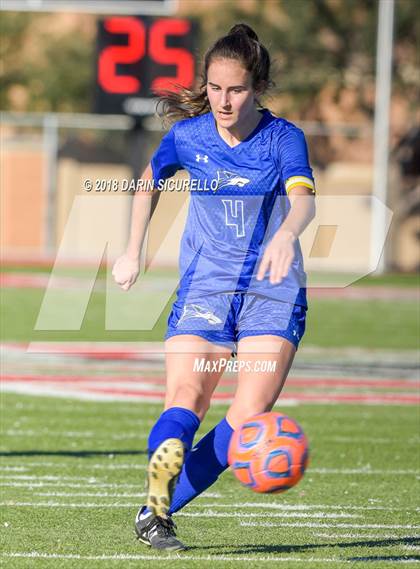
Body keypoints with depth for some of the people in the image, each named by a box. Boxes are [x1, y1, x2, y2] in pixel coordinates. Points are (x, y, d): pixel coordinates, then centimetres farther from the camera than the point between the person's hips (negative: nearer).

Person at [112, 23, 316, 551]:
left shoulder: (283, 138, -10)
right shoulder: (188, 136, -1)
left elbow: (303, 198, -30)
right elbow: (150, 183, 21)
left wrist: (285, 234, -52)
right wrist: (133, 252, 18)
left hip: (273, 294, -2)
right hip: (204, 287, 2)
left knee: (250, 415, -16)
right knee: (185, 400, -20)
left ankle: (158, 510, -8)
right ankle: (155, 508, -34)